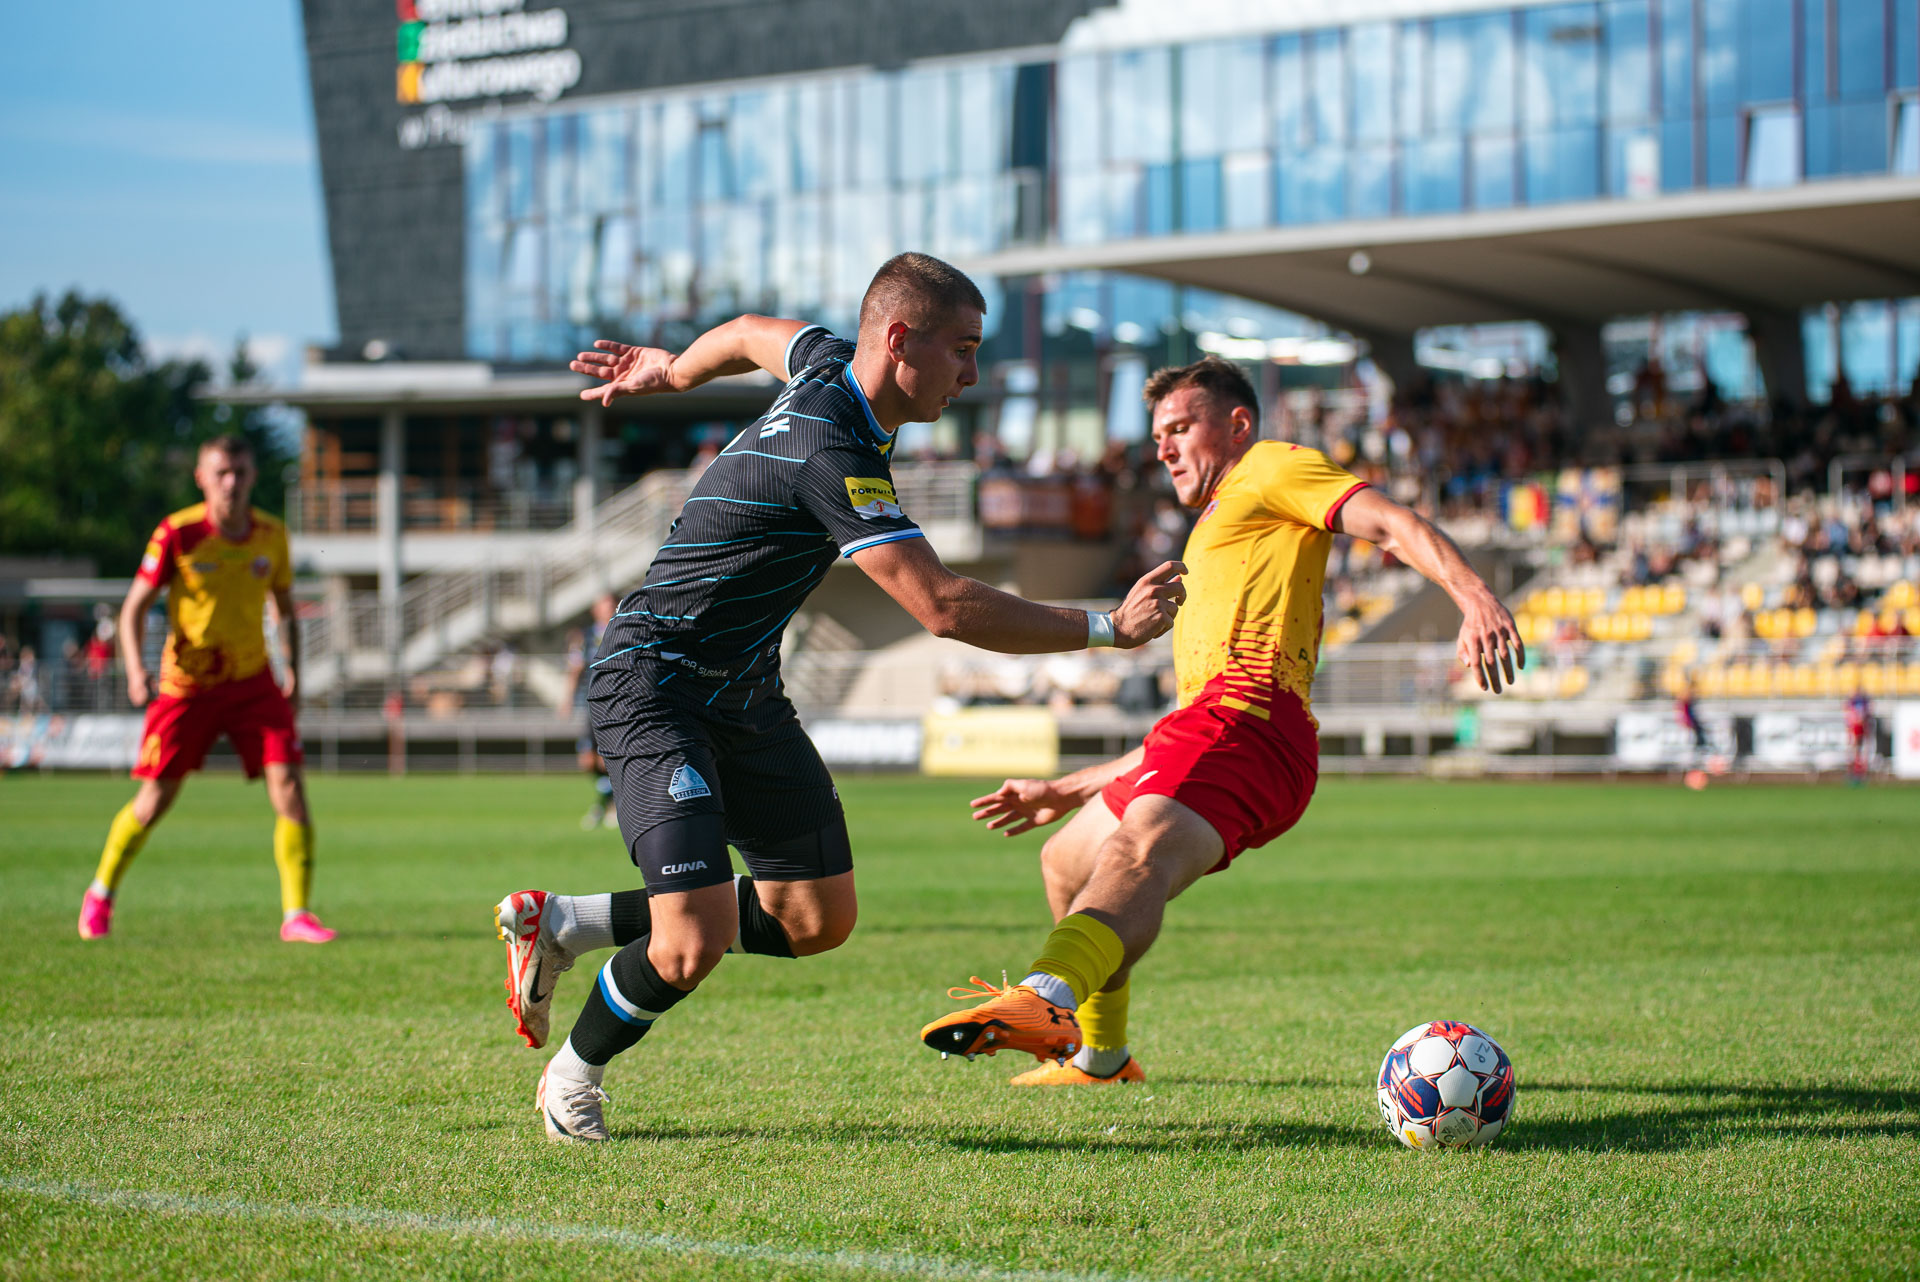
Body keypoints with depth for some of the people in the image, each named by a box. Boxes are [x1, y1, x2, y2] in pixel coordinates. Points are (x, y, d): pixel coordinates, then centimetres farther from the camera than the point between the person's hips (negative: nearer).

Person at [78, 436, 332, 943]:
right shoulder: (177, 534, -13)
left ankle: (297, 914, -7)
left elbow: (284, 607, 14)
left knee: (288, 785, -13)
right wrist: (136, 670, -24)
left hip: (253, 682, 2)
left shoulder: (272, 535, -2)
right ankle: (100, 895, 27)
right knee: (155, 800, 2)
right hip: (187, 685, -2)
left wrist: (294, 672, 6)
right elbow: (134, 607, -9)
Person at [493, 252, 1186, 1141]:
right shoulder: (831, 455, -29)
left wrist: (668, 368, 45)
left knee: (817, 918, 6)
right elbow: (943, 608, -31)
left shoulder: (828, 360, 0)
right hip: (653, 688, -10)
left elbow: (753, 335, 25)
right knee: (694, 942, -20)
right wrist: (1108, 628, -25)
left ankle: (561, 923, 21)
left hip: (744, 690, 10)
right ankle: (573, 1075, 11)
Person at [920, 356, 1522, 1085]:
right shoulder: (1211, 540, 39)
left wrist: (1473, 593, -26)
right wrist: (1066, 792, 40)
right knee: (1067, 864, 27)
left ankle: (1048, 996, -62)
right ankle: (1098, 1056, 38)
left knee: (1139, 852, -35)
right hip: (1210, 719, 9)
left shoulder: (1271, 470, 13)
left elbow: (1388, 524, -7)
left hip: (1247, 709, -9)